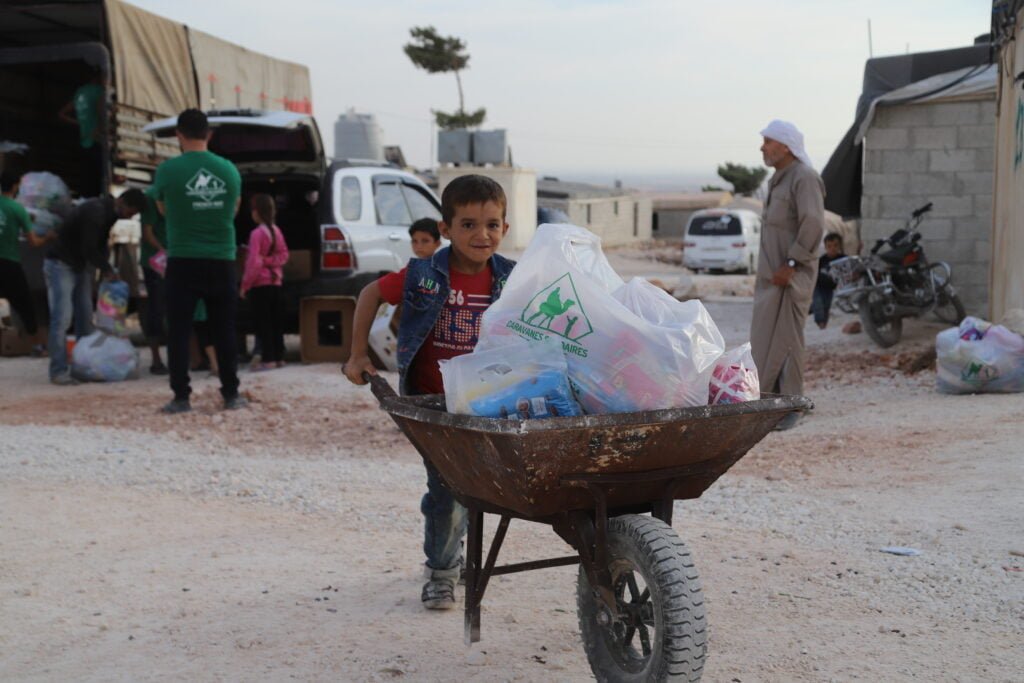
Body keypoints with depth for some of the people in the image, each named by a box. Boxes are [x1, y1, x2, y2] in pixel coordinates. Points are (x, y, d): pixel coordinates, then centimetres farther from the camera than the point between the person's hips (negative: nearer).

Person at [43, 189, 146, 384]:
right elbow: (89, 249, -25)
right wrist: (107, 269, -13)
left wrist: (105, 268, -3)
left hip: (80, 266, 9)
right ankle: (59, 371, -13)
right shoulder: (94, 211, -25)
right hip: (60, 265, -9)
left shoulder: (108, 212, 5)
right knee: (62, 318, -13)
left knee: (85, 317, 6)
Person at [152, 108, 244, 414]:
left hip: (183, 262, -2)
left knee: (179, 331, 4)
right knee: (224, 330, 10)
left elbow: (163, 210, 10)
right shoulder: (230, 170, 1)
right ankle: (231, 394, 13)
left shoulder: (168, 170, -7)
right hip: (221, 260, 2)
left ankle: (181, 397, 3)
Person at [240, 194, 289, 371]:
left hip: (259, 284, -7)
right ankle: (279, 356, 15)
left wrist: (245, 284, -10)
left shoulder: (257, 233, -16)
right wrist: (269, 260, -3)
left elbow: (254, 262, -17)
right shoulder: (277, 231, 5)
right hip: (275, 282, 7)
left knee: (262, 322, -3)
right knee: (276, 321, 11)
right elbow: (283, 255, 8)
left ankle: (268, 359, -5)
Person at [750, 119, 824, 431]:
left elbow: (813, 225, -21)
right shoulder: (777, 180, 20)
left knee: (786, 342, -7)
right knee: (763, 342, 10)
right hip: (770, 276, 10)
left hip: (790, 277, -10)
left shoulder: (804, 178, -11)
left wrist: (790, 265, -22)